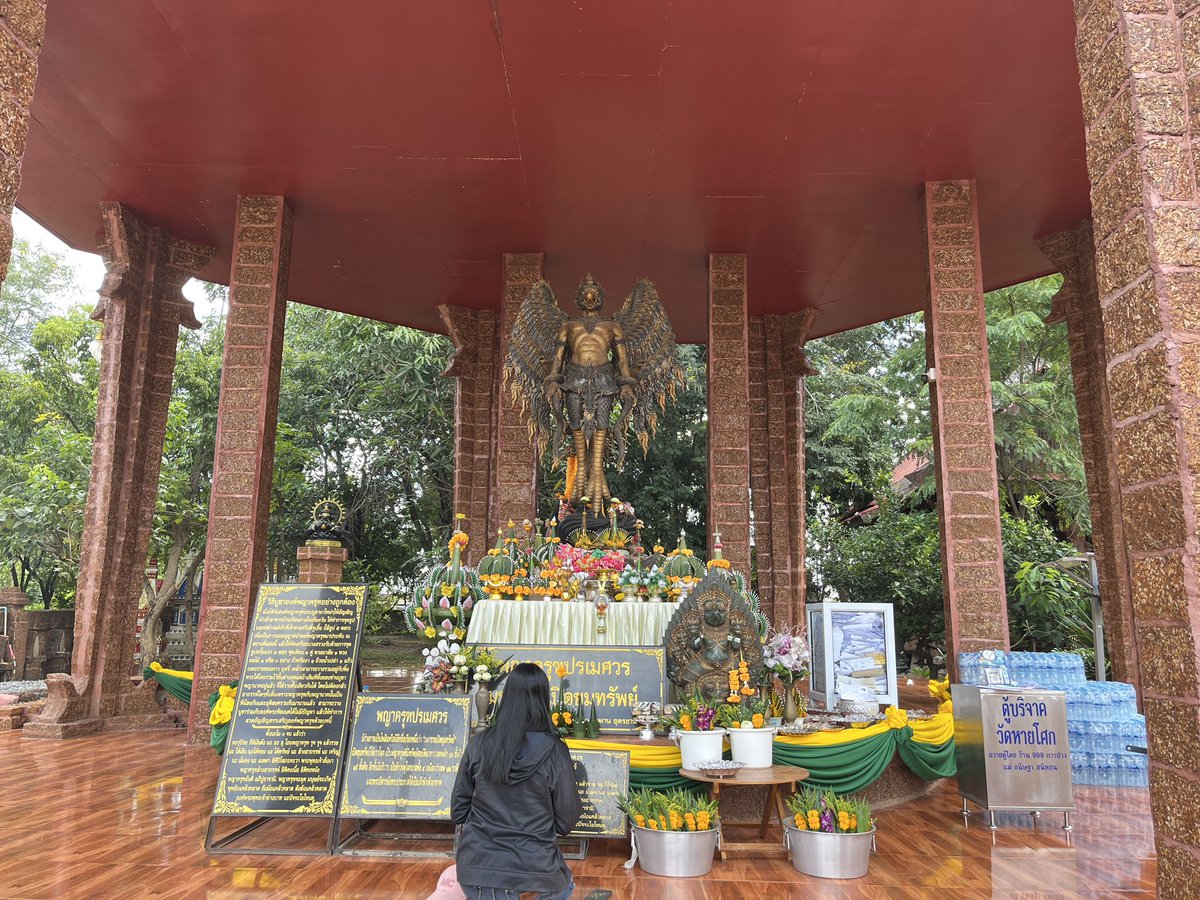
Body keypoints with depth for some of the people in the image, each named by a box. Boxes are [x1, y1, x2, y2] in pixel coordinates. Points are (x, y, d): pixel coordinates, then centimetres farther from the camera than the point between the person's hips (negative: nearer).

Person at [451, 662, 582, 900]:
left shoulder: (478, 745, -8)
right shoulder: (554, 752, -14)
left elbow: (458, 809, 2)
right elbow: (567, 821, -4)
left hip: (478, 865, 1)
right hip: (535, 867, -1)